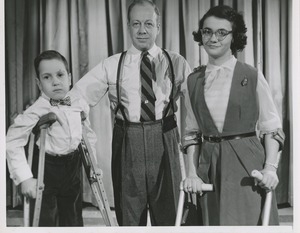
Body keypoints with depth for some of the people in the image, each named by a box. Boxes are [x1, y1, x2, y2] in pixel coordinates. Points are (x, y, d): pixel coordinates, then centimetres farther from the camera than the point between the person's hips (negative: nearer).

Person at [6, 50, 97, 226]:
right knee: (45, 221, 2)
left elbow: (88, 133, 14)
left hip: (73, 166, 5)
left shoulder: (80, 104, -4)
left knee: (73, 220, 17)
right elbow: (13, 142, -22)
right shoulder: (36, 111, -20)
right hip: (46, 168, -5)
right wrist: (25, 178, -24)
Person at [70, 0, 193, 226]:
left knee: (168, 213, 12)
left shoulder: (176, 63, 4)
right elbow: (78, 96, -1)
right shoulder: (111, 65, 2)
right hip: (127, 144, 0)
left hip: (164, 142, 0)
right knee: (129, 216, 11)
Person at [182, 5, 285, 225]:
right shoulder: (194, 80, 8)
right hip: (210, 165, 3)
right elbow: (193, 131, 10)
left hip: (247, 164, -3)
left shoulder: (252, 76, -1)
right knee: (214, 223, 7)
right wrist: (192, 172, 0)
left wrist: (270, 167, -12)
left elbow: (271, 127, 0)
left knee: (246, 222, -5)